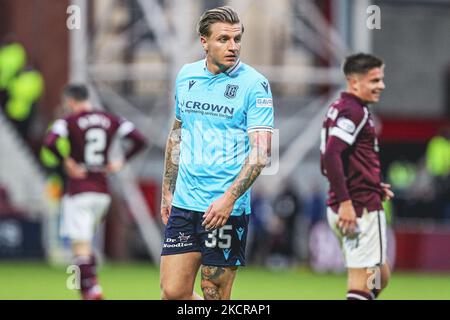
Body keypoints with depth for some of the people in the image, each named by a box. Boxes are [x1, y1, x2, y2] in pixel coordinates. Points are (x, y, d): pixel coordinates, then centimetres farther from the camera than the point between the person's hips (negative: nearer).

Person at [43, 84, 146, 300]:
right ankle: (91, 285, 12)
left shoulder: (68, 122, -7)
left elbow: (49, 143, -25)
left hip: (78, 191, -5)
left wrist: (66, 161, -12)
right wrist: (121, 162, 8)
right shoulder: (111, 120, 7)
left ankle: (91, 290, -18)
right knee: (86, 241, 20)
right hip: (102, 191, 5)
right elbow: (139, 141, 3)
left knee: (80, 244, -5)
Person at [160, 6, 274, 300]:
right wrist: (167, 191, 19)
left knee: (215, 296, -2)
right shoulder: (186, 76, 9)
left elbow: (261, 152, -13)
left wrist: (229, 198, -23)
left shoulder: (254, 84, -8)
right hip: (184, 202, 5)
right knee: (173, 293, -1)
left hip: (226, 210, -5)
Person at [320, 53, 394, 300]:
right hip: (361, 209, -10)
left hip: (349, 206, 10)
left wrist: (373, 186, 17)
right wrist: (345, 202, -26)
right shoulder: (354, 111, -13)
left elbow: (329, 161, 21)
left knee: (380, 276, 19)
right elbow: (331, 156, -25)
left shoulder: (340, 108, 17)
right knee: (363, 281, -7)